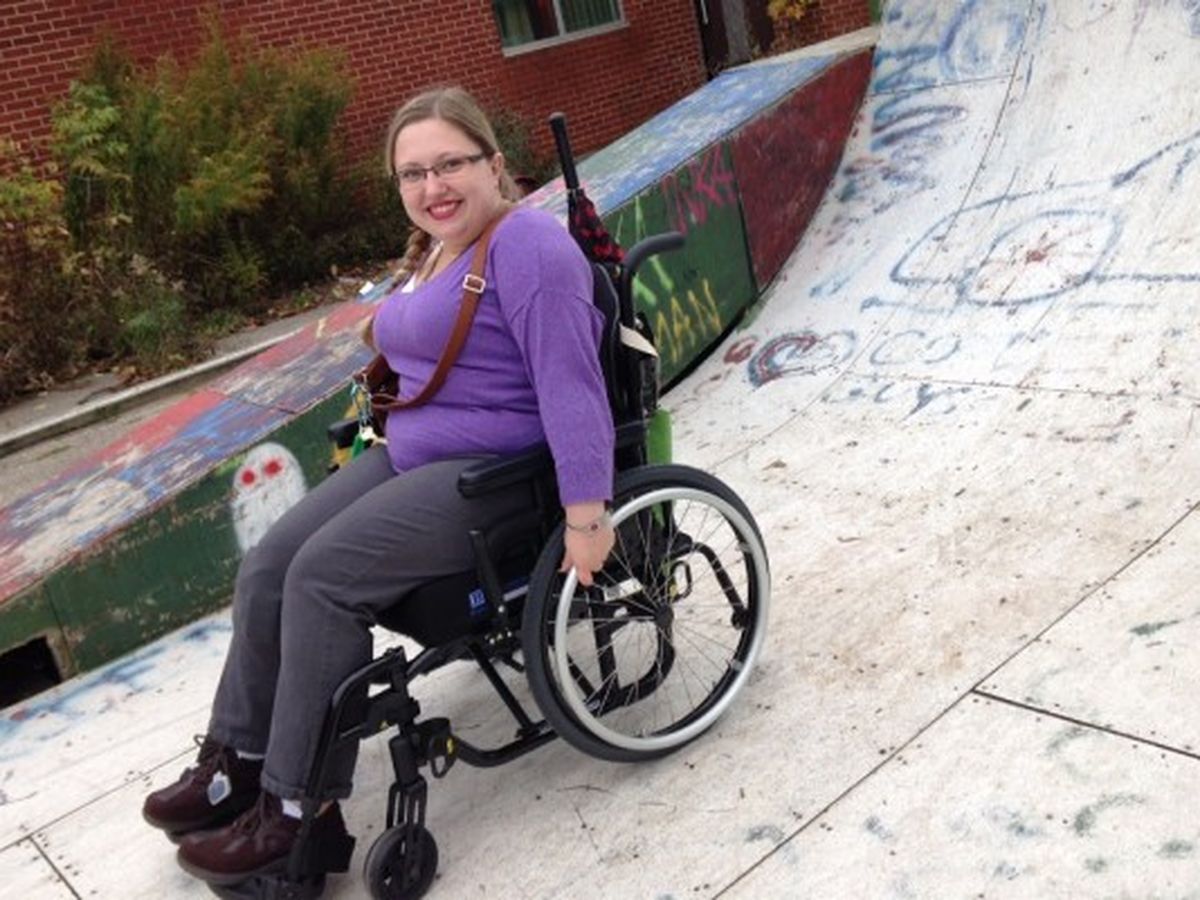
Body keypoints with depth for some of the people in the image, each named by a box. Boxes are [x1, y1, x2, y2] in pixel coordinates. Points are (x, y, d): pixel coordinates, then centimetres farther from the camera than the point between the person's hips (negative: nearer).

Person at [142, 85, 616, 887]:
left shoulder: (526, 244, -17)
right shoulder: (433, 251, 13)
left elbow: (570, 387, -24)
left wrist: (587, 516, -28)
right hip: (412, 455, 10)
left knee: (322, 576, -20)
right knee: (269, 565, 0)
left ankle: (300, 808, -8)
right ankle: (238, 760, 12)